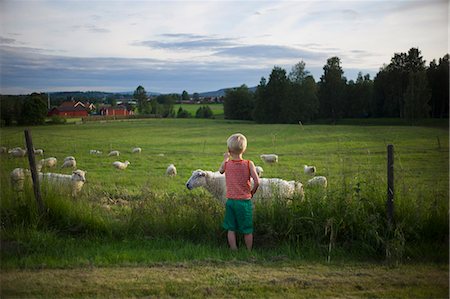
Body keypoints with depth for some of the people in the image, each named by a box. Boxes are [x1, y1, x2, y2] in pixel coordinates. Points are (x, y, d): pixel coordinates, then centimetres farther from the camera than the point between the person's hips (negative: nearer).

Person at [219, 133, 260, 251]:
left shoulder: (227, 164, -3)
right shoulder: (248, 164, -10)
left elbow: (220, 170, 22)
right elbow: (257, 181, -18)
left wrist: (225, 159, 34)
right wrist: (252, 192, 0)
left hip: (230, 201, 2)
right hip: (245, 201, -2)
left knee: (231, 229, 12)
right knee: (247, 230, 11)